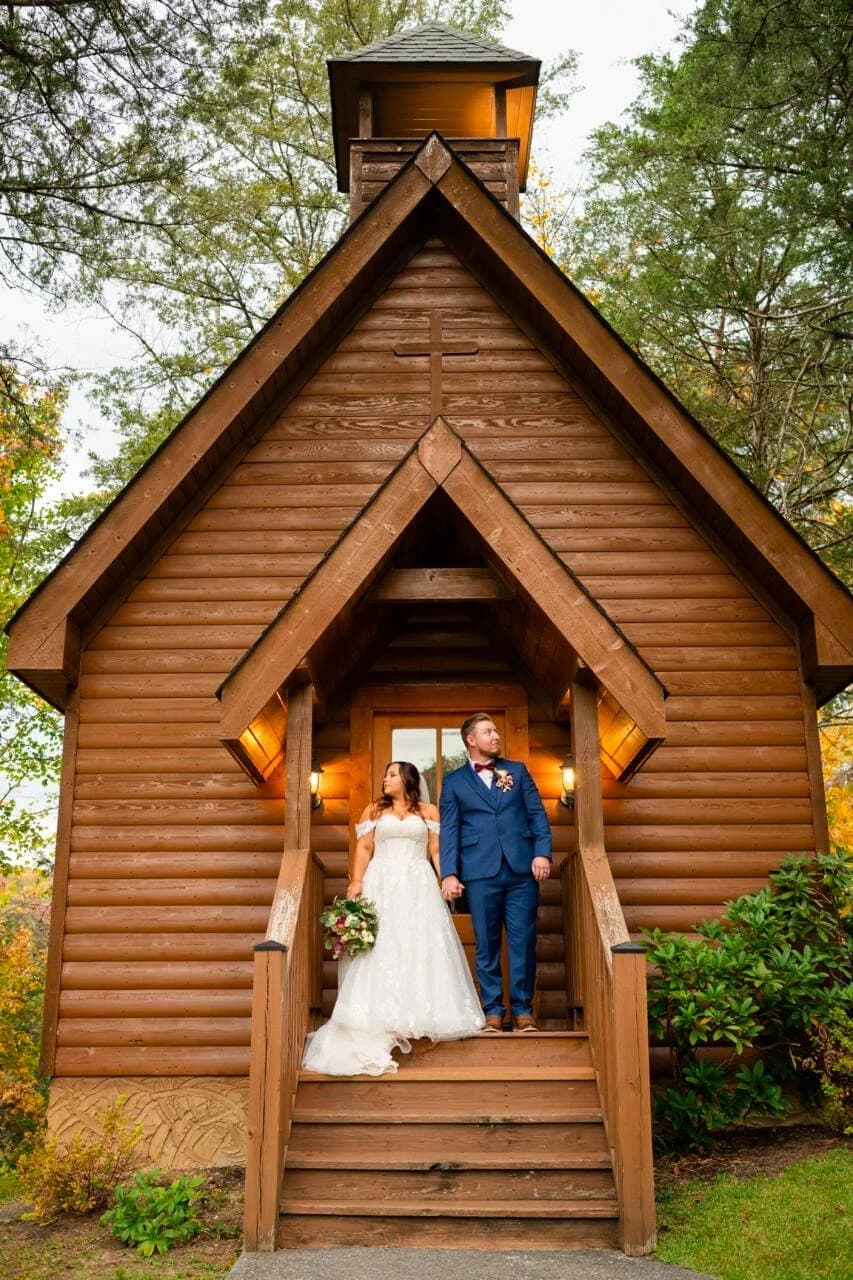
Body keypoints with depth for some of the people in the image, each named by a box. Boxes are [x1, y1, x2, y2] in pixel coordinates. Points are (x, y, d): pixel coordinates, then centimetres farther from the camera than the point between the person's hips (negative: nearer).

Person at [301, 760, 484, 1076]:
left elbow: (438, 851, 5)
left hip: (418, 887, 0)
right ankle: (382, 1019, -2)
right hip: (382, 886, 0)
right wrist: (356, 881, -8)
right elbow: (364, 849, 6)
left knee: (420, 949, -4)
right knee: (380, 949, -5)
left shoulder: (428, 812, 11)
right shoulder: (374, 810, 13)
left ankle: (421, 1013, 3)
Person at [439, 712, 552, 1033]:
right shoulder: (454, 782, 10)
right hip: (481, 872, -1)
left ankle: (522, 1009, 11)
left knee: (524, 940, 1)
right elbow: (449, 831, 4)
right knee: (486, 944, 3)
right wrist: (449, 873, -6)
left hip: (522, 868, 1)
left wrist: (542, 852, -4)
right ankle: (492, 1010, 13)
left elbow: (538, 814, 9)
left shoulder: (517, 770, 14)